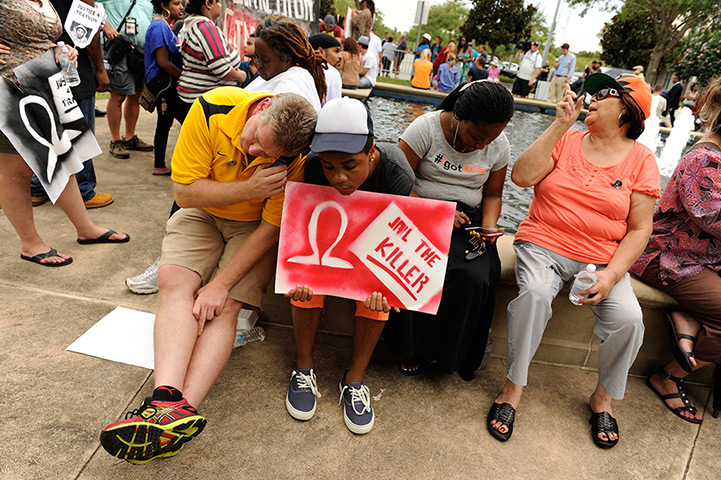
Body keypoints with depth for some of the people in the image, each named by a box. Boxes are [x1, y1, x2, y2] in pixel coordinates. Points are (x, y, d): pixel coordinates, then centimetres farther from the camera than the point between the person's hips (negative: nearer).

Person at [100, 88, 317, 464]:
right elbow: (185, 192, -19)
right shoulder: (211, 110, -23)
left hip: (254, 226, -1)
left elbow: (271, 228, -20)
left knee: (223, 306, -22)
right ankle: (169, 400, -34)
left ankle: (181, 407, -28)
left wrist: (221, 284, -25)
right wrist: (250, 187, -32)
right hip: (201, 212, 2)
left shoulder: (295, 158, -25)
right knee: (174, 280, -23)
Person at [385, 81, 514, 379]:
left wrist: (489, 224, -8)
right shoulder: (426, 128, -11)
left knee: (475, 278, -25)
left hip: (466, 219, 3)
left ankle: (445, 353, 1)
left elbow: (492, 194, 12)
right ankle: (411, 346, -5)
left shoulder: (499, 145, 2)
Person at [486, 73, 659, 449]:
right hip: (543, 244, -1)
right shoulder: (567, 140, 6)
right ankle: (514, 386, -11)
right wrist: (561, 125, -11)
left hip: (602, 258, 1)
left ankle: (603, 396, 9)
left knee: (628, 318, -22)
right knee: (535, 293, -31)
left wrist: (610, 276, -12)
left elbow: (639, 230, 2)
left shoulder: (641, 159, 5)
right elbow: (522, 176, -11)